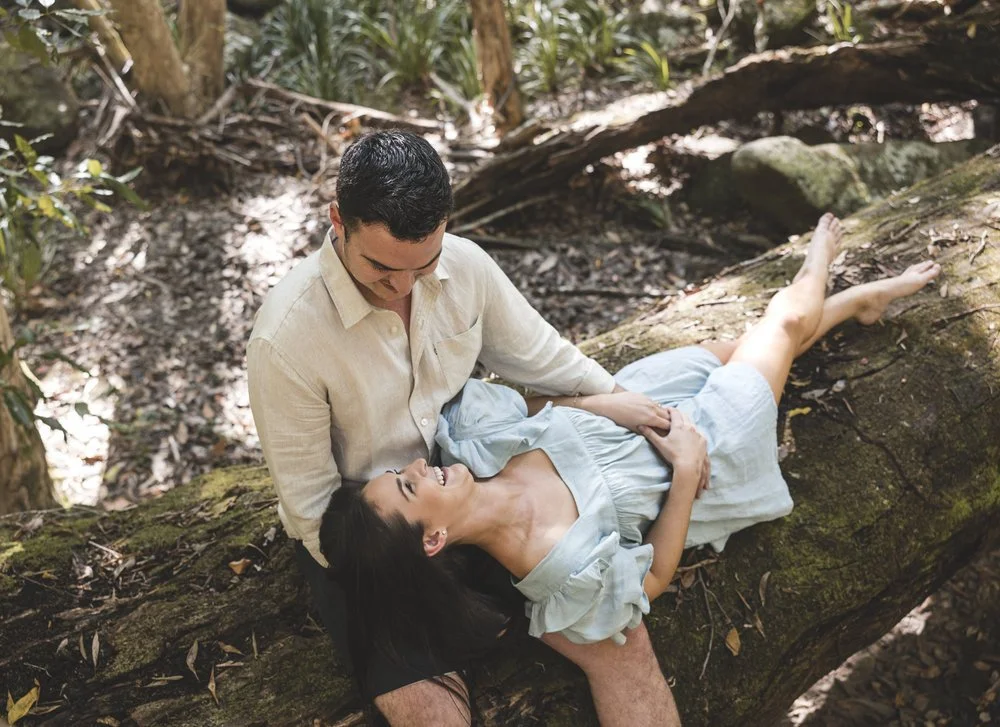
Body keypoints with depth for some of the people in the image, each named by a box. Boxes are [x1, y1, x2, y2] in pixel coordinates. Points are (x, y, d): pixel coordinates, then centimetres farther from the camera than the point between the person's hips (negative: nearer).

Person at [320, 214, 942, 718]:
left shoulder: (468, 440, -29)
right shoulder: (572, 574, -42)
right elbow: (656, 575, -23)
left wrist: (632, 410, -20)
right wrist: (687, 469, -26)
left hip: (638, 410, 4)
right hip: (705, 444, -4)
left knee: (774, 332, 25)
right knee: (787, 317, 15)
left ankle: (862, 298, 62)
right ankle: (816, 271, 56)